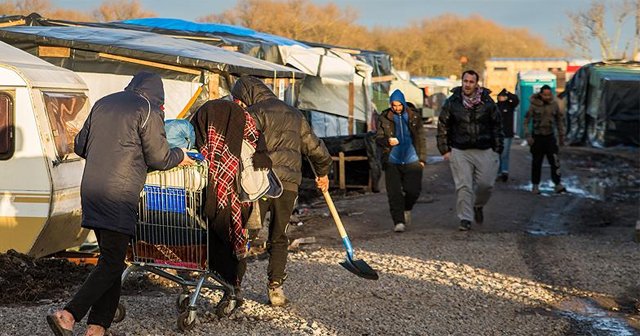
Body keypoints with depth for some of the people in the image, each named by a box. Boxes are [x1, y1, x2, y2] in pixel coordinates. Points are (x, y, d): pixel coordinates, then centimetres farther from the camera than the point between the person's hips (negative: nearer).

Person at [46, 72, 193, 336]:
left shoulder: (102, 104, 18)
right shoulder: (148, 111, -3)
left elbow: (80, 146, 23)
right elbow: (159, 158, -2)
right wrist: (180, 156, 17)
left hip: (91, 190, 8)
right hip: (118, 194, -7)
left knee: (110, 259, 13)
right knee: (112, 263, -4)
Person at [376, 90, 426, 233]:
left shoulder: (414, 117, 5)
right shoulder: (384, 118, 3)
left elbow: (420, 139, 9)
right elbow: (378, 137, 5)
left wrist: (422, 158, 4)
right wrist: (387, 141, -17)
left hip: (412, 161, 0)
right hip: (392, 161, 0)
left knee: (413, 190, -3)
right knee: (394, 193, -5)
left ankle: (406, 209, 28)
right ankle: (398, 221, 2)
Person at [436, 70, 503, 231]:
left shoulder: (487, 102, 3)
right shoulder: (452, 102, 1)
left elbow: (497, 127, 9)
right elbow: (442, 127, 6)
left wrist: (497, 150, 4)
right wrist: (445, 149, 1)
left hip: (484, 151, 1)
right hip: (460, 151, -1)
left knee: (486, 184, 2)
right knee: (463, 186, -4)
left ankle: (478, 206, 32)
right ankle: (465, 219, 2)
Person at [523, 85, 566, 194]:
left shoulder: (554, 104, 0)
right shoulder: (534, 105, -8)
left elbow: (560, 120, 10)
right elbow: (526, 121, -5)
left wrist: (561, 136, 10)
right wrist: (528, 136, -13)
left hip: (550, 136, 2)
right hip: (537, 137, -2)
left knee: (554, 161, -8)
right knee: (536, 162, 5)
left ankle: (557, 184, -5)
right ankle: (535, 185, 15)